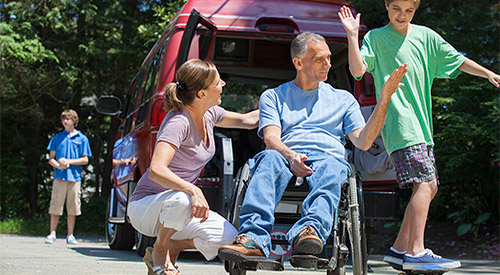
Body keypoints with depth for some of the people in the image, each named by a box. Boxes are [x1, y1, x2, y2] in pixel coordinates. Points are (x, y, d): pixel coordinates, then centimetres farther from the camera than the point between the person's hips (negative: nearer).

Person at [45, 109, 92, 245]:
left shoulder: (82, 138, 9)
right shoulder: (57, 138, 12)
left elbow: (85, 160, 4)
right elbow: (51, 158, 10)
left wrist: (69, 161, -8)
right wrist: (59, 165, -11)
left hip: (75, 177, 0)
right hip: (59, 177, 0)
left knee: (73, 208, 2)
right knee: (55, 207, -3)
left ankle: (70, 235, 10)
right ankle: (52, 234, 3)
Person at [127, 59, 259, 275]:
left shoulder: (209, 114, 0)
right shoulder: (178, 122, -25)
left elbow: (247, 120, 19)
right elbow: (156, 170, -37)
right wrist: (193, 190, -49)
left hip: (178, 207, 7)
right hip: (145, 206, -7)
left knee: (228, 238, -16)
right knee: (181, 199, -41)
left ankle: (171, 247, 7)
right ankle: (160, 250, -11)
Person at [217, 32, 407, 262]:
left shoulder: (343, 99, 26)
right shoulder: (273, 97, 22)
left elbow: (363, 142, 11)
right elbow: (271, 138, 4)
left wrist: (384, 99, 1)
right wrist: (289, 156, -19)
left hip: (327, 158, 1)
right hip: (286, 159, 0)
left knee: (331, 167, -37)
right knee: (270, 158, -36)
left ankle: (310, 230, -63)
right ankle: (253, 238, -55)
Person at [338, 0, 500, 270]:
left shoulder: (425, 36, 17)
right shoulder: (375, 38, 3)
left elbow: (458, 60, 19)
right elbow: (358, 69, -11)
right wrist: (352, 36, -20)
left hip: (421, 122, 7)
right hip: (398, 122, -7)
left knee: (429, 187, 5)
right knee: (425, 183, -19)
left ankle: (399, 249, 13)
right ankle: (416, 253, -20)